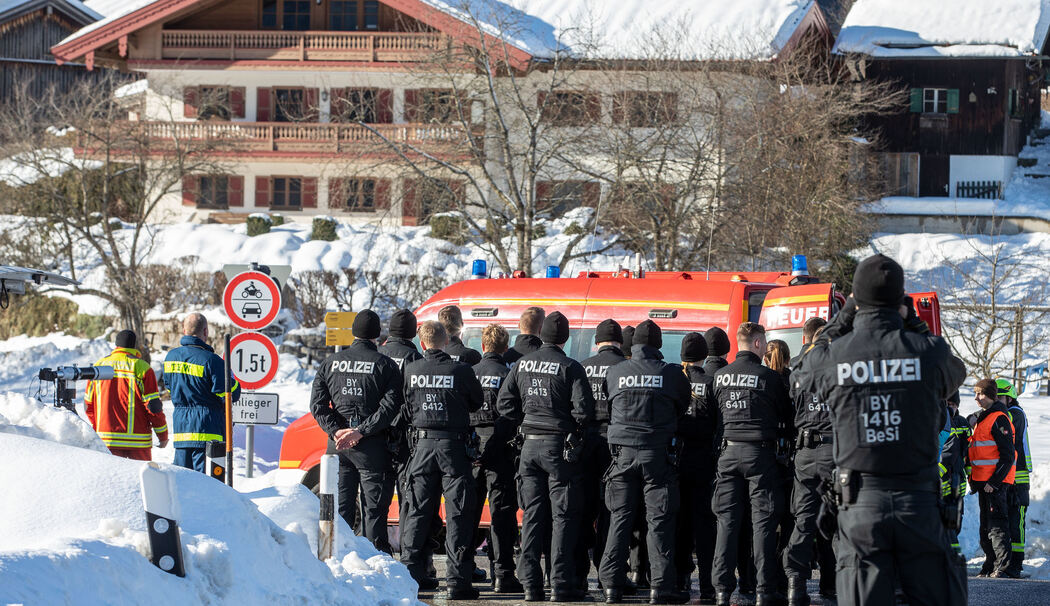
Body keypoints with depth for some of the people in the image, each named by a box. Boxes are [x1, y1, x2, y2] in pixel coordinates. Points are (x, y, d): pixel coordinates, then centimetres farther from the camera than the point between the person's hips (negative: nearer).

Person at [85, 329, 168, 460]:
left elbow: (88, 404, 11)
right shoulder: (141, 367, -6)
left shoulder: (98, 366, 6)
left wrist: (96, 430, 24)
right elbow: (153, 405, -7)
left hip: (106, 440, 3)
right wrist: (163, 435, 3)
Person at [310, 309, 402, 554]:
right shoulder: (385, 365, -4)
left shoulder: (331, 363, 7)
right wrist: (361, 432, -15)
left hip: (338, 446, 3)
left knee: (340, 508, 9)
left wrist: (337, 432, -6)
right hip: (372, 447, -3)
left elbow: (317, 405, 1)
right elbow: (390, 406, -13)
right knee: (374, 510, 1)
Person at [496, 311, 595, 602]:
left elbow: (505, 404, 7)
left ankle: (530, 583, 6)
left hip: (530, 446, 4)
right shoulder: (570, 368, -9)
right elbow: (583, 410, -13)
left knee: (532, 515, 8)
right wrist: (575, 434, 5)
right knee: (563, 517, -1)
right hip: (560, 447, -4)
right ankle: (561, 584, -5)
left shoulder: (522, 365, 6)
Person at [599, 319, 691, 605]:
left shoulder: (615, 373, 5)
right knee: (659, 520, 0)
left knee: (620, 518, 6)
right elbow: (684, 407, 13)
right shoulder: (672, 374, -1)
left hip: (623, 452, 2)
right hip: (657, 453, -2)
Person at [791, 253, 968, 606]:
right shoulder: (929, 351, -6)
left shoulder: (834, 356, -5)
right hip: (919, 503, 0)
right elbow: (956, 375, 19)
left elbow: (800, 379, 19)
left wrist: (841, 321, 21)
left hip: (860, 504, 1)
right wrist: (913, 324, 20)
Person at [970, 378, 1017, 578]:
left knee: (996, 524, -11)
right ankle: (990, 565, 19)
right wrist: (974, 479, 20)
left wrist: (994, 481, -19)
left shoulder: (999, 419, -12)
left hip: (995, 481, -10)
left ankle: (1002, 567, -11)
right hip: (983, 482, 10)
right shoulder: (981, 418, 18)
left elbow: (1007, 456, -17)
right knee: (986, 525, 13)